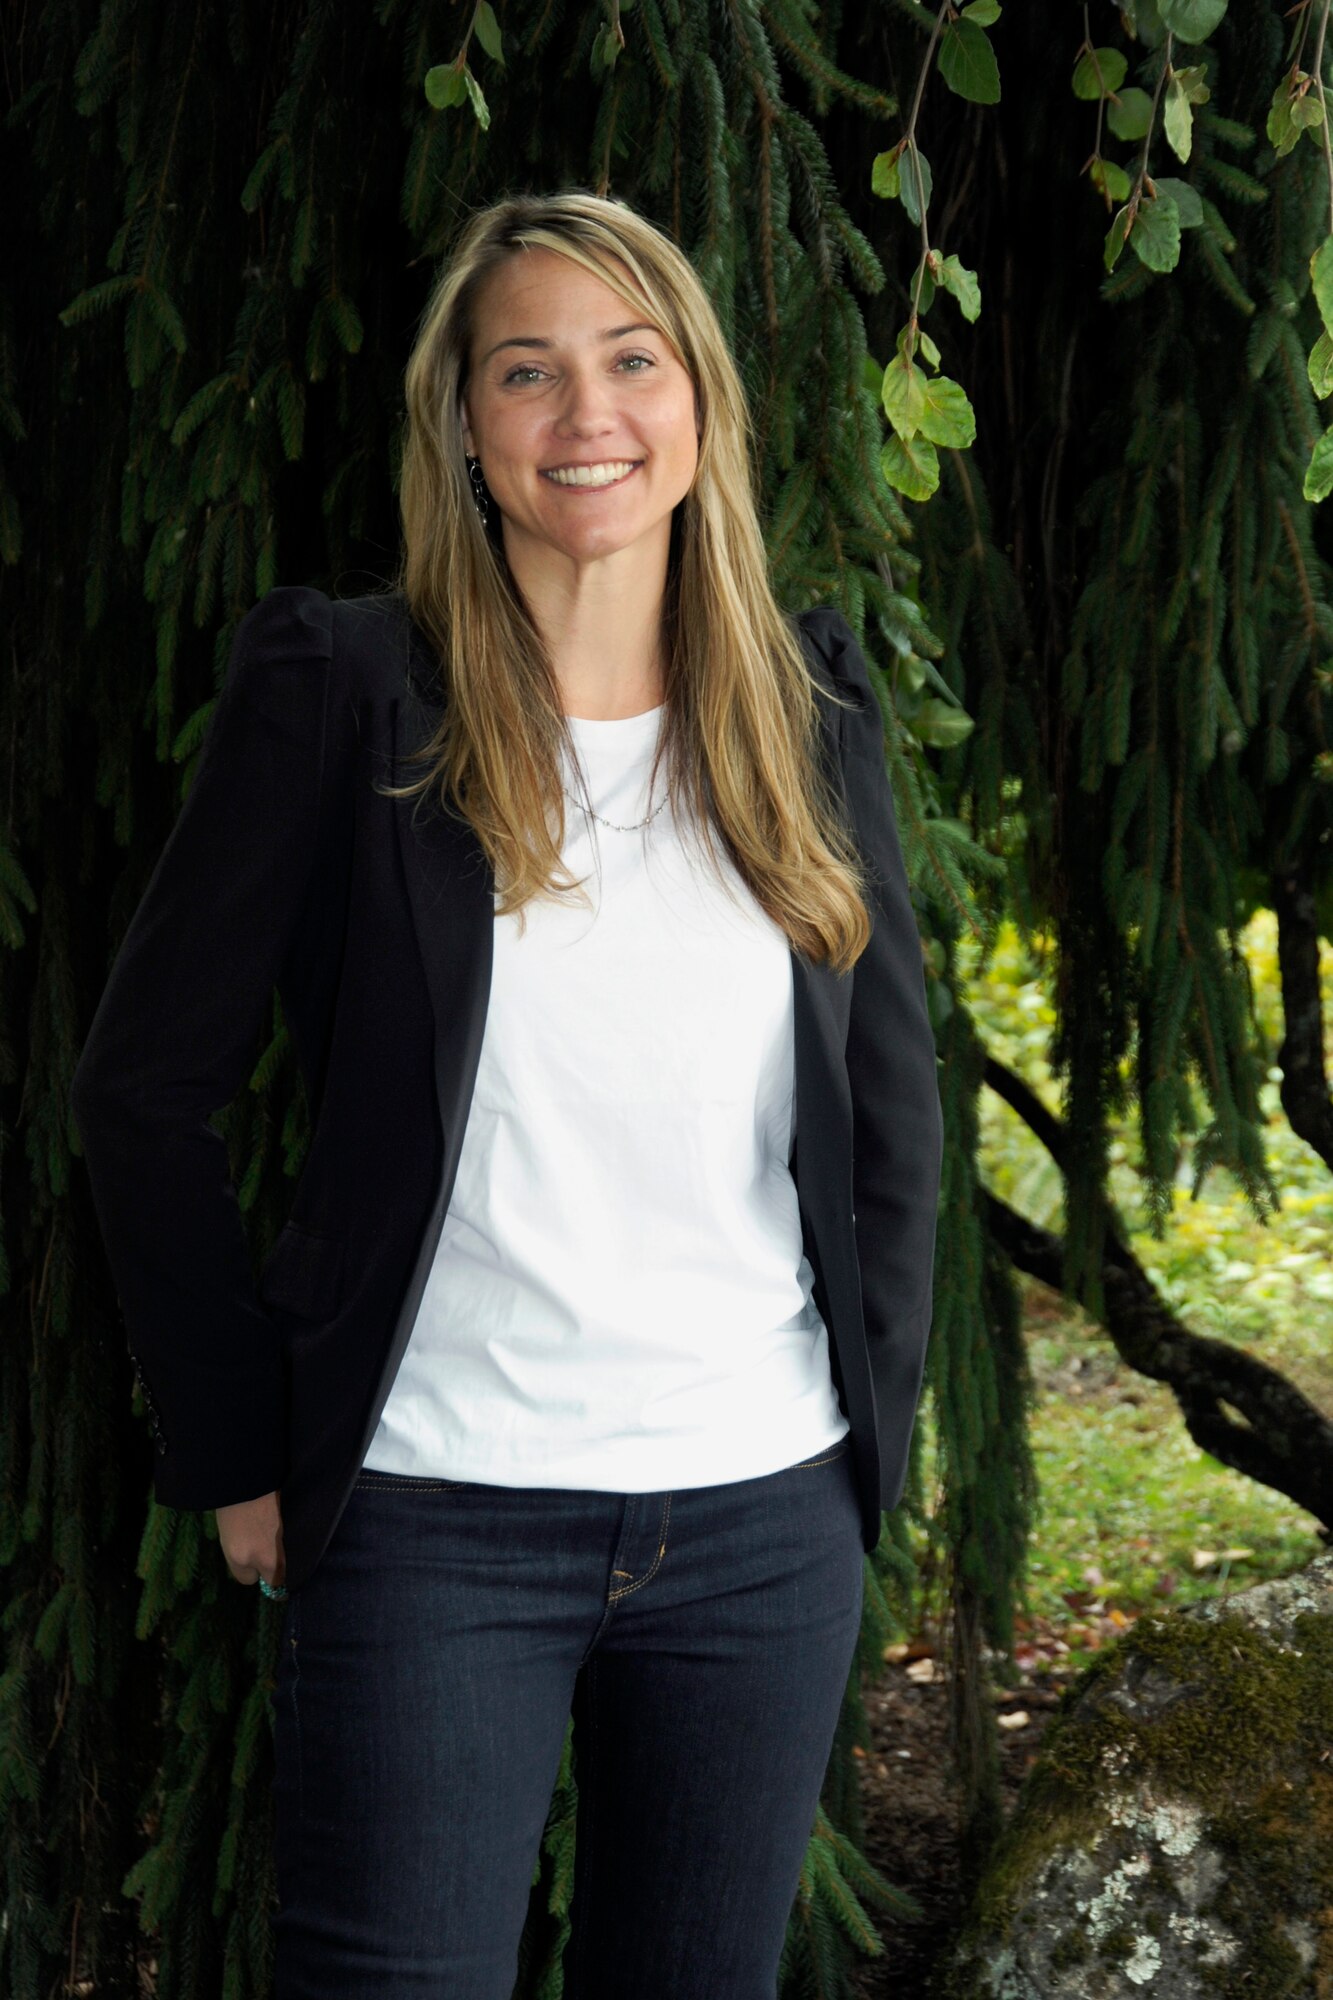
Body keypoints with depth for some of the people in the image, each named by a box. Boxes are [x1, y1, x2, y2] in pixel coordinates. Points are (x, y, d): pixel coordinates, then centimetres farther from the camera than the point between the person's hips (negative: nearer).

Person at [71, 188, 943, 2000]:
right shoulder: (343, 692, -5)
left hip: (768, 1518, 4)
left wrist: (872, 1414, 8)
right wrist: (240, 1456, -3)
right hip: (433, 1516, -3)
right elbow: (146, 1086, -2)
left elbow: (893, 1101, 15)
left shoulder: (809, 716, 7)